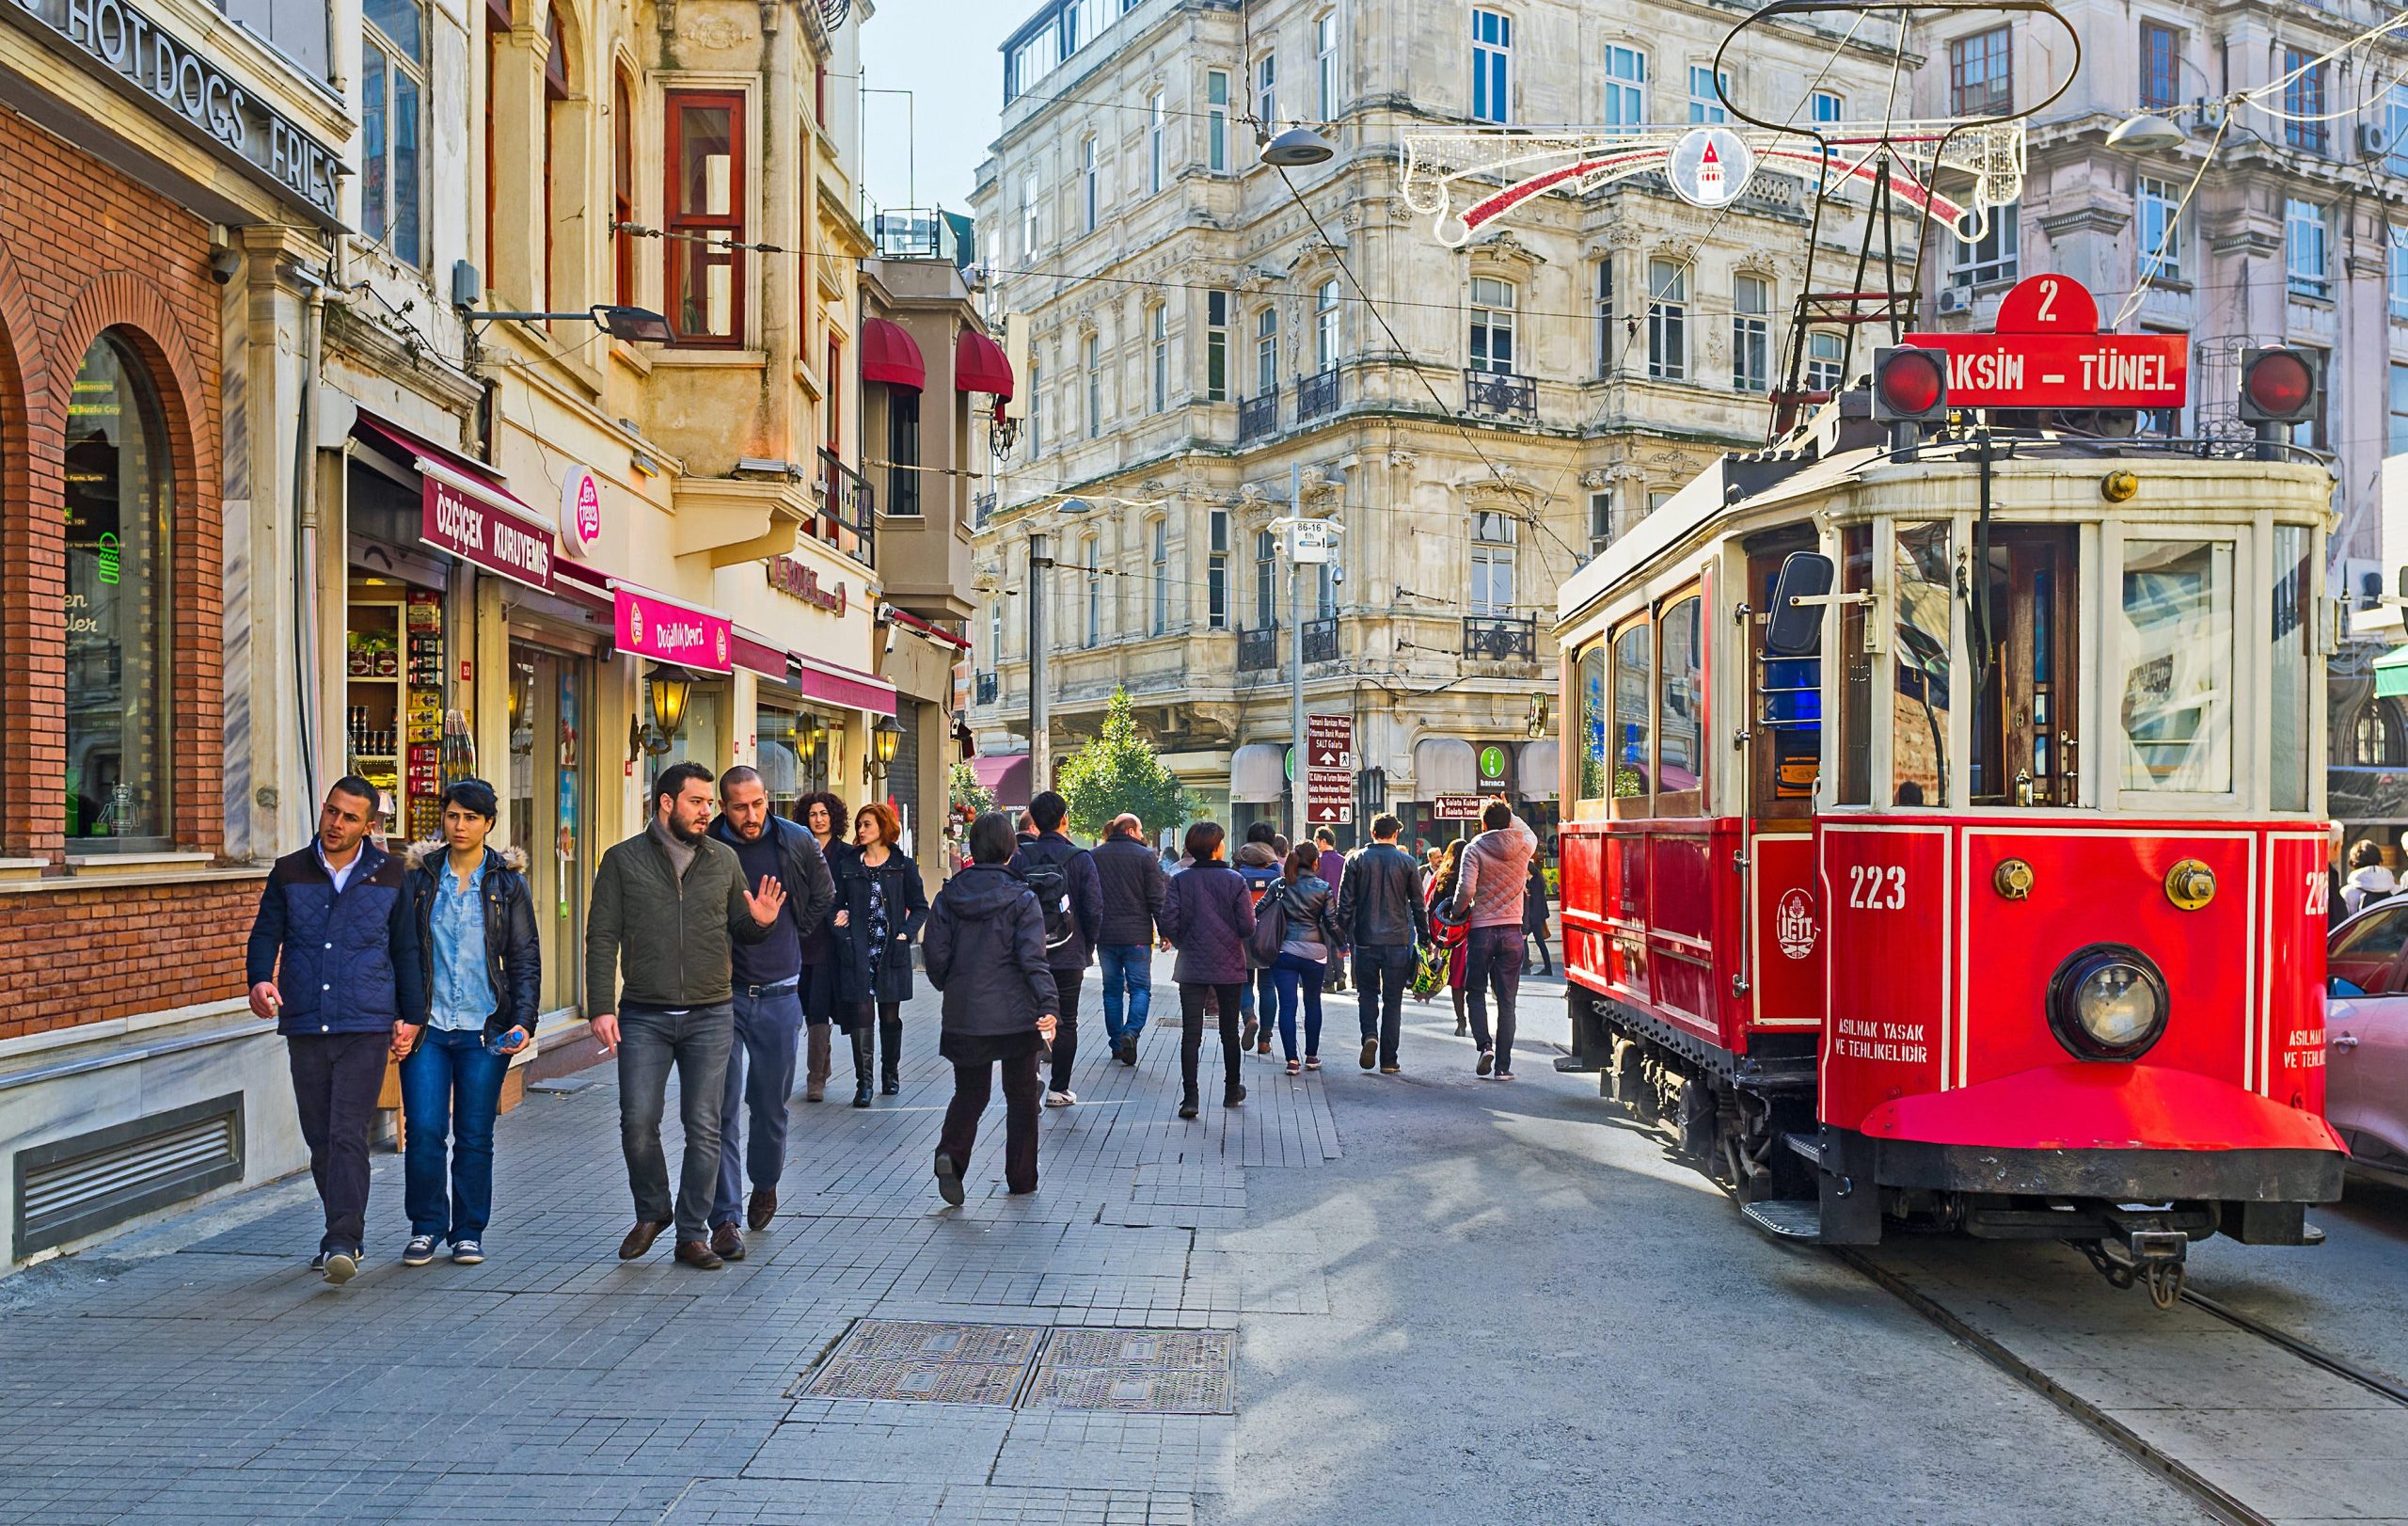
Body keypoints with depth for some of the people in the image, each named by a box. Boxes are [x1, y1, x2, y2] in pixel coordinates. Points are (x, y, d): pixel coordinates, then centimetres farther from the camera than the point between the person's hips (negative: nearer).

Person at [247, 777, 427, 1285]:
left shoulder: (390, 875, 5)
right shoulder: (289, 873, 8)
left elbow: (406, 950, 9)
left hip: (366, 1028, -3)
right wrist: (259, 980, -15)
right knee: (320, 1141, 9)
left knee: (348, 1135, -12)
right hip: (304, 1029, 3)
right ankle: (345, 1234, 23)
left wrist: (410, 1015, 6)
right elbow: (265, 934, 6)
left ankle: (343, 1243, -12)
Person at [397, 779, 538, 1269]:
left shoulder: (507, 883, 4)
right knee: (423, 1131, -4)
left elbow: (526, 959, 4)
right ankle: (426, 1227, 14)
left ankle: (468, 1232, 17)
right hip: (427, 1026, 1)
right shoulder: (420, 878, 5)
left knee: (475, 1136, 4)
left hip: (485, 1028, 0)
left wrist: (523, 1021, -7)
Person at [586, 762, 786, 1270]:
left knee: (704, 1129, 3)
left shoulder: (724, 860, 9)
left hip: (711, 1016, 1)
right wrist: (602, 1008, -7)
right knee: (638, 1123, -2)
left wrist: (761, 922, -7)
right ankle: (652, 1213, 25)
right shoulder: (623, 860, 3)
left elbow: (740, 930, 17)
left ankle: (692, 1234, 14)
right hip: (644, 1016, -1)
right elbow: (602, 938, 1)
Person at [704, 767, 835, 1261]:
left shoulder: (798, 844, -1)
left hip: (779, 994, 2)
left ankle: (765, 1185, 37)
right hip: (722, 993, -2)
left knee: (771, 1104, 12)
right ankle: (724, 1218, -1)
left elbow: (823, 898, 18)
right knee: (723, 1106, -6)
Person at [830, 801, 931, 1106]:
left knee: (890, 1016, 10)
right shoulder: (848, 866, 8)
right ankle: (863, 1081, -6)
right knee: (861, 1015, -8)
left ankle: (890, 1073, 26)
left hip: (891, 953, 0)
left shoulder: (903, 866, 3)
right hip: (858, 953, 0)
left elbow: (920, 907, 6)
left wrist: (905, 933, -7)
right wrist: (839, 924, -8)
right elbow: (837, 906, 12)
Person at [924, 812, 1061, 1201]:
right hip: (1016, 1014, -2)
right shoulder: (1021, 898, -8)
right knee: (1021, 1093, 13)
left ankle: (951, 1153, -12)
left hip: (964, 1013, 2)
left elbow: (935, 954, 1)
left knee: (969, 1092, 14)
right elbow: (1032, 957, -17)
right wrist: (1047, 1005, -21)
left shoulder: (948, 896, 1)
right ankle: (1020, 1178, 18)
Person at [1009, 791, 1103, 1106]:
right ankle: (1059, 1089, 15)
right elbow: (1094, 908, -8)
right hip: (1069, 956, -1)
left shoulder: (1019, 858, -4)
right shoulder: (1079, 858, -8)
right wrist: (1088, 947, 6)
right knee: (1067, 1023, 11)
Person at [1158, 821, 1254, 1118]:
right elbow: (1247, 926, -11)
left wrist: (1184, 942, 9)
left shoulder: (1180, 881, -5)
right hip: (1229, 967, 0)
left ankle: (1189, 1097, -6)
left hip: (1191, 967, 0)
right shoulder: (1234, 880, -9)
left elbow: (1168, 924, -10)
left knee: (1191, 1034, 1)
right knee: (1229, 1032, 15)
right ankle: (1232, 1091, 28)